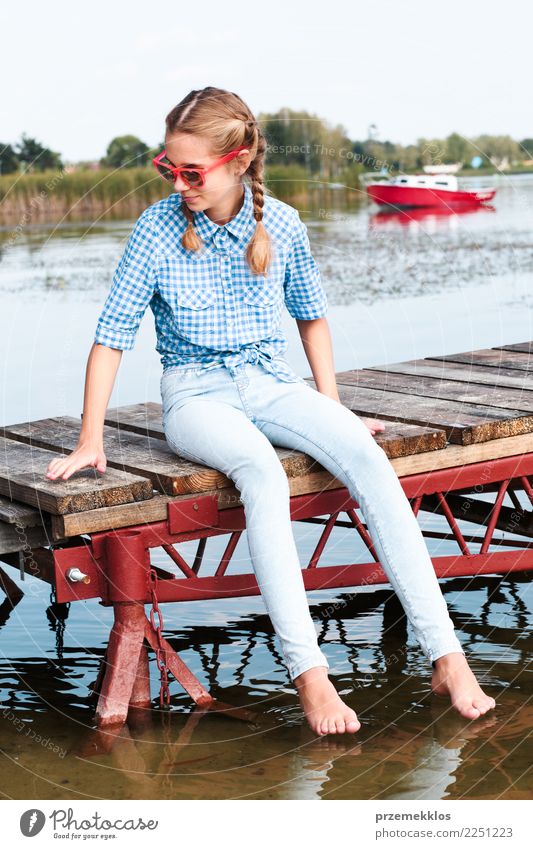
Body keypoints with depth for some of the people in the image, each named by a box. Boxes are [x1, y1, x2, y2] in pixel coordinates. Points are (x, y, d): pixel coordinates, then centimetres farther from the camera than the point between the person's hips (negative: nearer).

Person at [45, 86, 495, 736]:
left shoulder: (282, 225, -1)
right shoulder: (158, 227, -8)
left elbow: (311, 316, 15)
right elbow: (112, 335, -5)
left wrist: (332, 409, 9)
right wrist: (90, 440, -7)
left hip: (271, 383, 3)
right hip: (196, 395, -2)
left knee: (366, 456, -26)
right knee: (262, 473, -37)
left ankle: (445, 656, -28)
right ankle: (308, 674, -38)